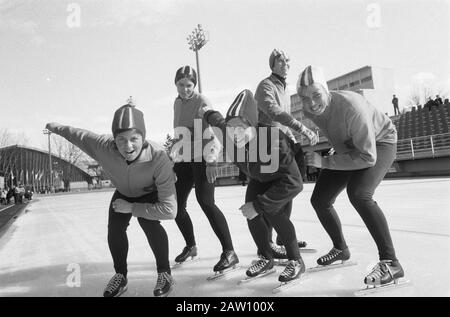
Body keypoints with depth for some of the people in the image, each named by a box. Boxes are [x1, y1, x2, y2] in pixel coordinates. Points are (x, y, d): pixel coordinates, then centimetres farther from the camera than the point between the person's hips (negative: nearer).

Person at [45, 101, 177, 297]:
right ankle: (121, 275, 17)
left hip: (151, 193, -3)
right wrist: (56, 127, 6)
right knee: (114, 228, -9)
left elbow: (169, 209, -45)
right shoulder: (103, 146, -37)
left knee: (148, 222, -27)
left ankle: (164, 273, -5)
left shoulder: (158, 158, -47)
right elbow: (79, 134, -13)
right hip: (123, 192, 4)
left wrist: (131, 207, -36)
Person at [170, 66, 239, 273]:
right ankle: (191, 246, 28)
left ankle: (229, 252, -16)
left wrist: (211, 161, -28)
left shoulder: (202, 102, -9)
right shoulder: (177, 103, 14)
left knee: (205, 201, -21)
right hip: (184, 159, 8)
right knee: (176, 205, 7)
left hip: (203, 157, -7)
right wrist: (174, 156, 20)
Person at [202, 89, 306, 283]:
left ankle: (296, 261, -4)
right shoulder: (228, 134, -32)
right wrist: (208, 113, 16)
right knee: (252, 214, -9)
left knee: (273, 212, -22)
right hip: (258, 178, 5)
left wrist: (258, 205, -45)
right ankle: (266, 258, 13)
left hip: (282, 178, -5)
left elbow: (293, 183, -45)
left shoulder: (275, 142, -47)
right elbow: (218, 121, -5)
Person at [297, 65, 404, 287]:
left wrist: (325, 162, -35)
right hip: (348, 148, 7)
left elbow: (367, 157, -36)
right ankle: (340, 249, 28)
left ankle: (391, 263, -21)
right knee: (319, 200, 3)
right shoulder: (309, 111, -17)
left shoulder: (350, 106, -38)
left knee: (358, 193, -34)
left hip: (379, 143, -7)